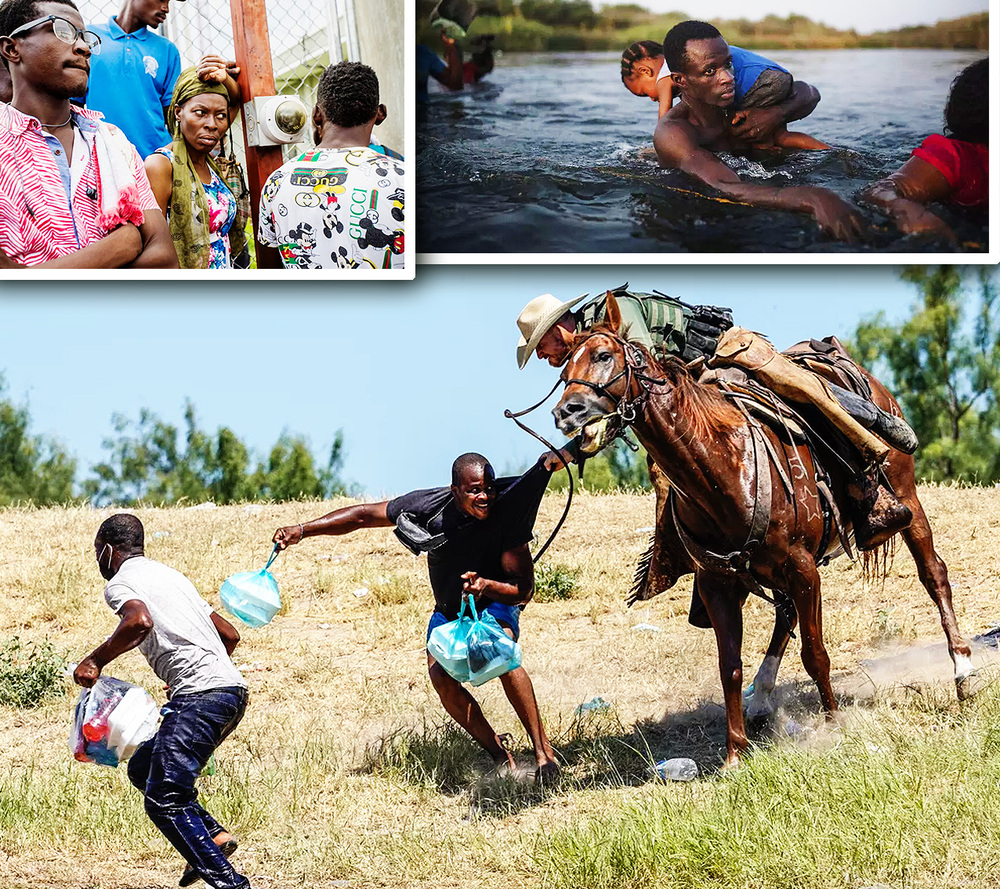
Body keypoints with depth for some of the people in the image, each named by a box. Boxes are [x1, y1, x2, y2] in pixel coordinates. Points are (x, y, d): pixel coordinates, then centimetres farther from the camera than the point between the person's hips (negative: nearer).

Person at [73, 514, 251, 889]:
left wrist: (95, 661, -11)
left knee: (163, 800, -12)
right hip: (232, 689, 9)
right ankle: (213, 834, 3)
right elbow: (230, 634, 31)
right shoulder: (171, 575, 28)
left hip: (200, 695, -9)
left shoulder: (119, 582, 2)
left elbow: (140, 621, -23)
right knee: (143, 768, 20)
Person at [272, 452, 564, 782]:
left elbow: (524, 590, -24)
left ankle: (544, 752, -27)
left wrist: (486, 585, -45)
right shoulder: (430, 507, -24)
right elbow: (362, 515, -13)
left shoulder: (506, 513, -29)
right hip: (449, 608, 3)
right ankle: (501, 757, -12)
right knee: (440, 675, -24)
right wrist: (302, 529, -20)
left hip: (495, 602, -3)